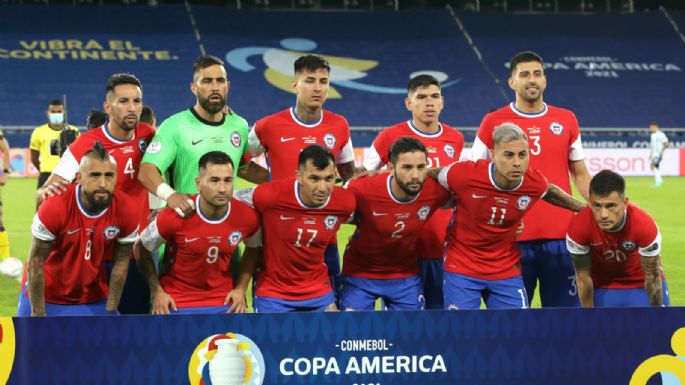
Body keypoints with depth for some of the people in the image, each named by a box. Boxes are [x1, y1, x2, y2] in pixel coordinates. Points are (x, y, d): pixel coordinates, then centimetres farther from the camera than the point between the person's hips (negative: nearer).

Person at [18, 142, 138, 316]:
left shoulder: (125, 210, -15)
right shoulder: (55, 206, -24)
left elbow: (121, 263, -3)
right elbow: (36, 262, -16)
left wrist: (110, 311, -3)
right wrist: (38, 314, -13)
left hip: (94, 301, 2)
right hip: (47, 297, -2)